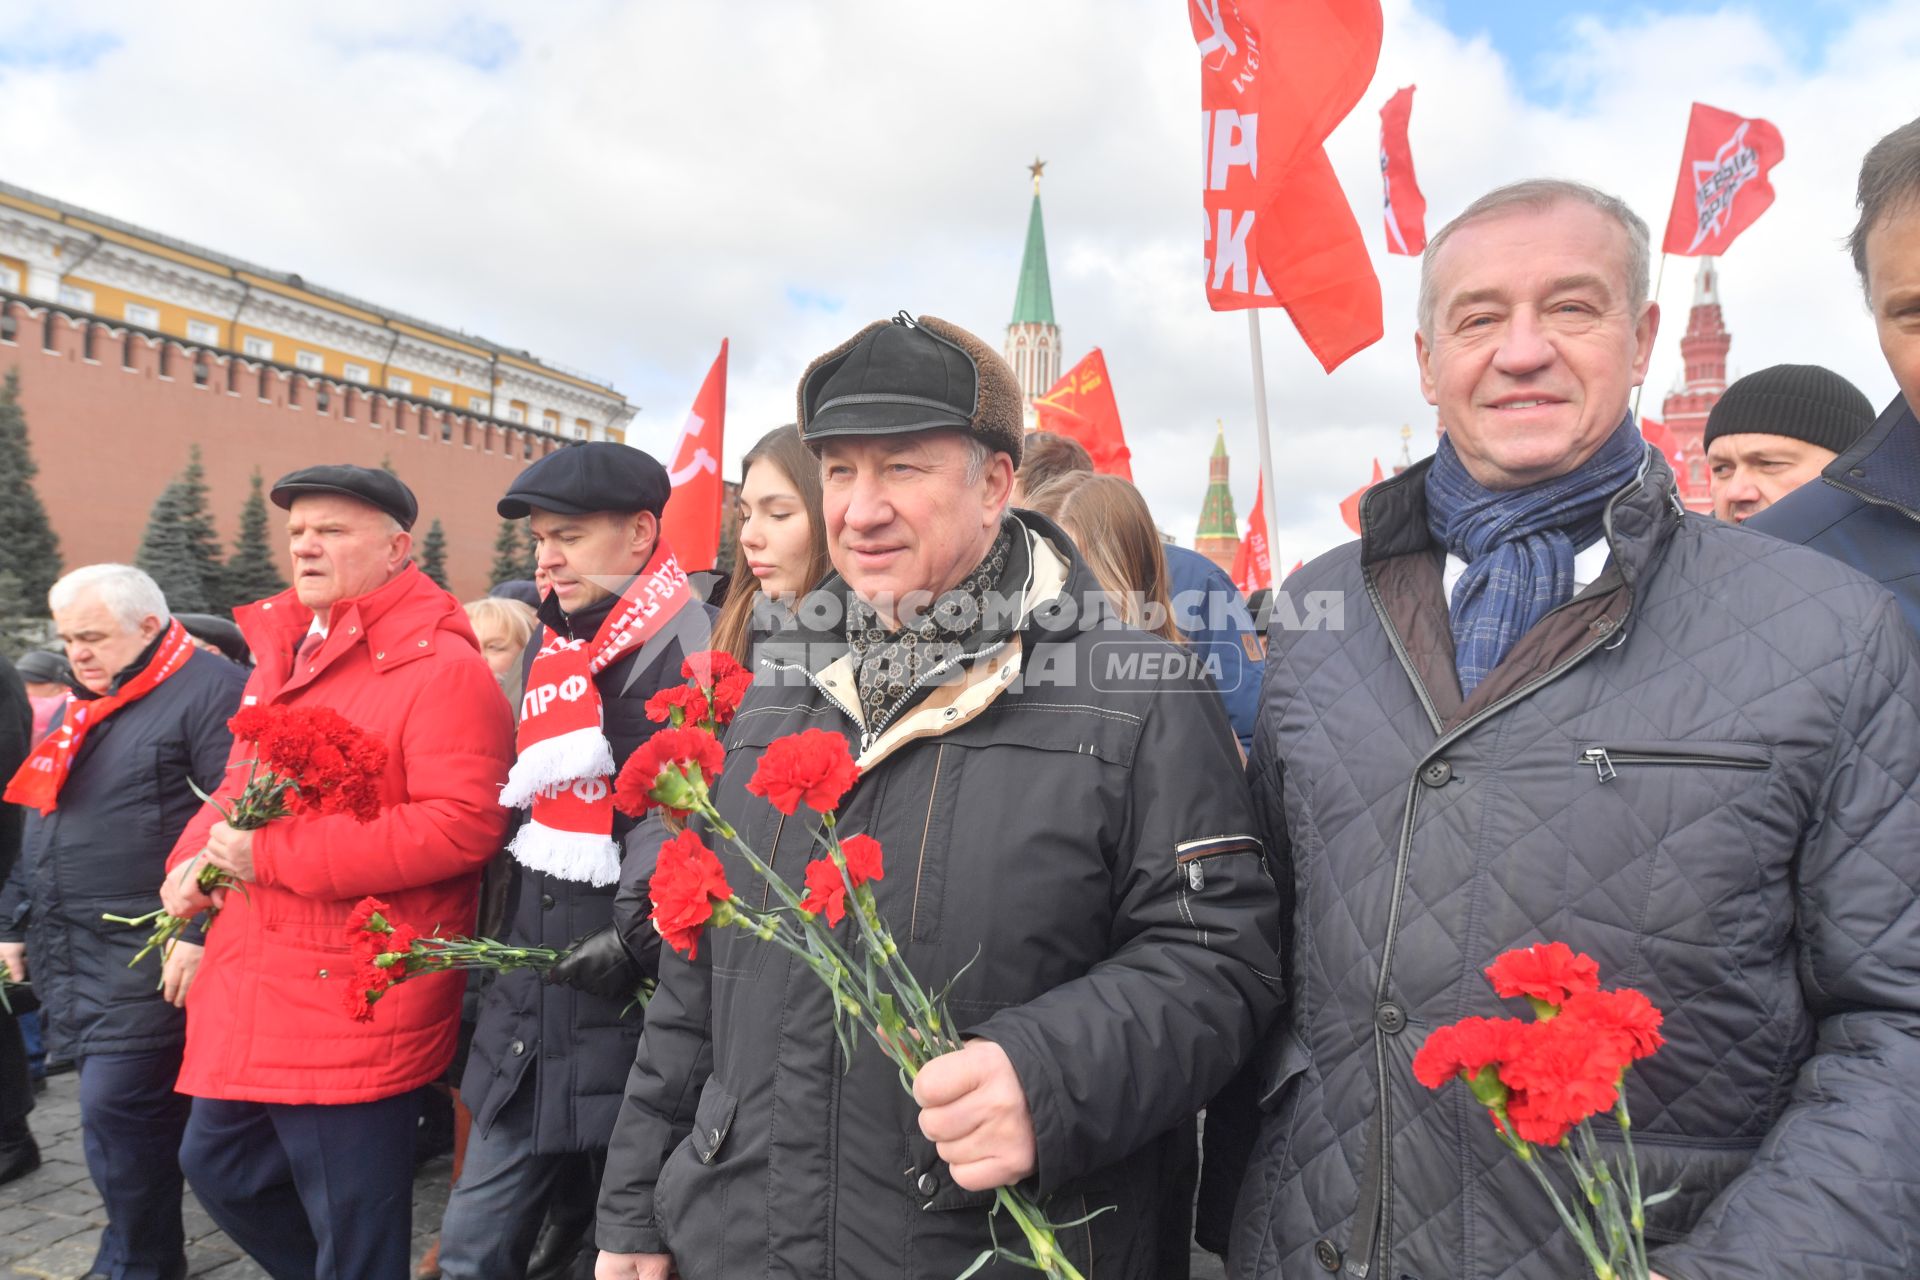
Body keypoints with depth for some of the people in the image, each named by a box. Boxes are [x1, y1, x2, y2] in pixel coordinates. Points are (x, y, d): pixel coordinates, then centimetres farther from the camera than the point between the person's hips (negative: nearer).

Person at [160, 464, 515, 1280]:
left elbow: (464, 823, -25)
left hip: (353, 1008, -9)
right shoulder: (280, 656, 13)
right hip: (251, 995, 9)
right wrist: (196, 857, 1)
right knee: (219, 1166, 24)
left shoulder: (439, 667, -15)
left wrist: (275, 855, -23)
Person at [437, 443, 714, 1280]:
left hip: (636, 1023, -8)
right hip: (532, 1020, 8)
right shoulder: (549, 647, 11)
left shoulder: (695, 655, -15)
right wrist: (509, 942, 17)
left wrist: (642, 941, -20)